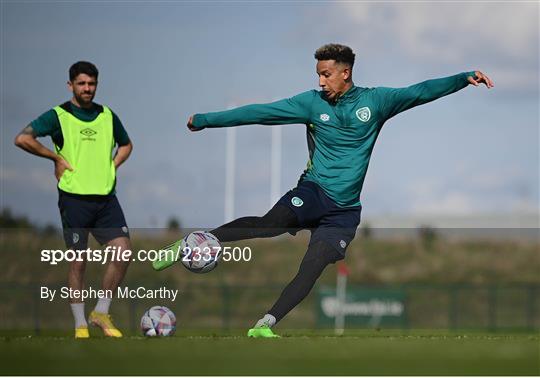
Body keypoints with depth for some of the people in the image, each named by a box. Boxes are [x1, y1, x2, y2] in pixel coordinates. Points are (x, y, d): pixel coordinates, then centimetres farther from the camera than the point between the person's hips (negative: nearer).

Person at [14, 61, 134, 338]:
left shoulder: (107, 116, 12)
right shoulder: (58, 116, -2)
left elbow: (125, 145, 29)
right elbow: (23, 139, -14)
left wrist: (112, 166, 11)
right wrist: (56, 157, -9)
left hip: (106, 197, 4)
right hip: (74, 198, -4)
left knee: (122, 251, -10)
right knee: (78, 261, -1)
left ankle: (101, 313, 5)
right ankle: (80, 325, 8)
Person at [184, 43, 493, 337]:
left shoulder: (375, 100, 5)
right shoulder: (313, 102, 4)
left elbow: (421, 92, 1)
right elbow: (259, 112, 3)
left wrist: (466, 78, -10)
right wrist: (204, 120, 2)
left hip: (345, 209, 1)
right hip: (314, 192, -1)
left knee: (312, 269, -15)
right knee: (272, 222, -31)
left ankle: (265, 325, -15)